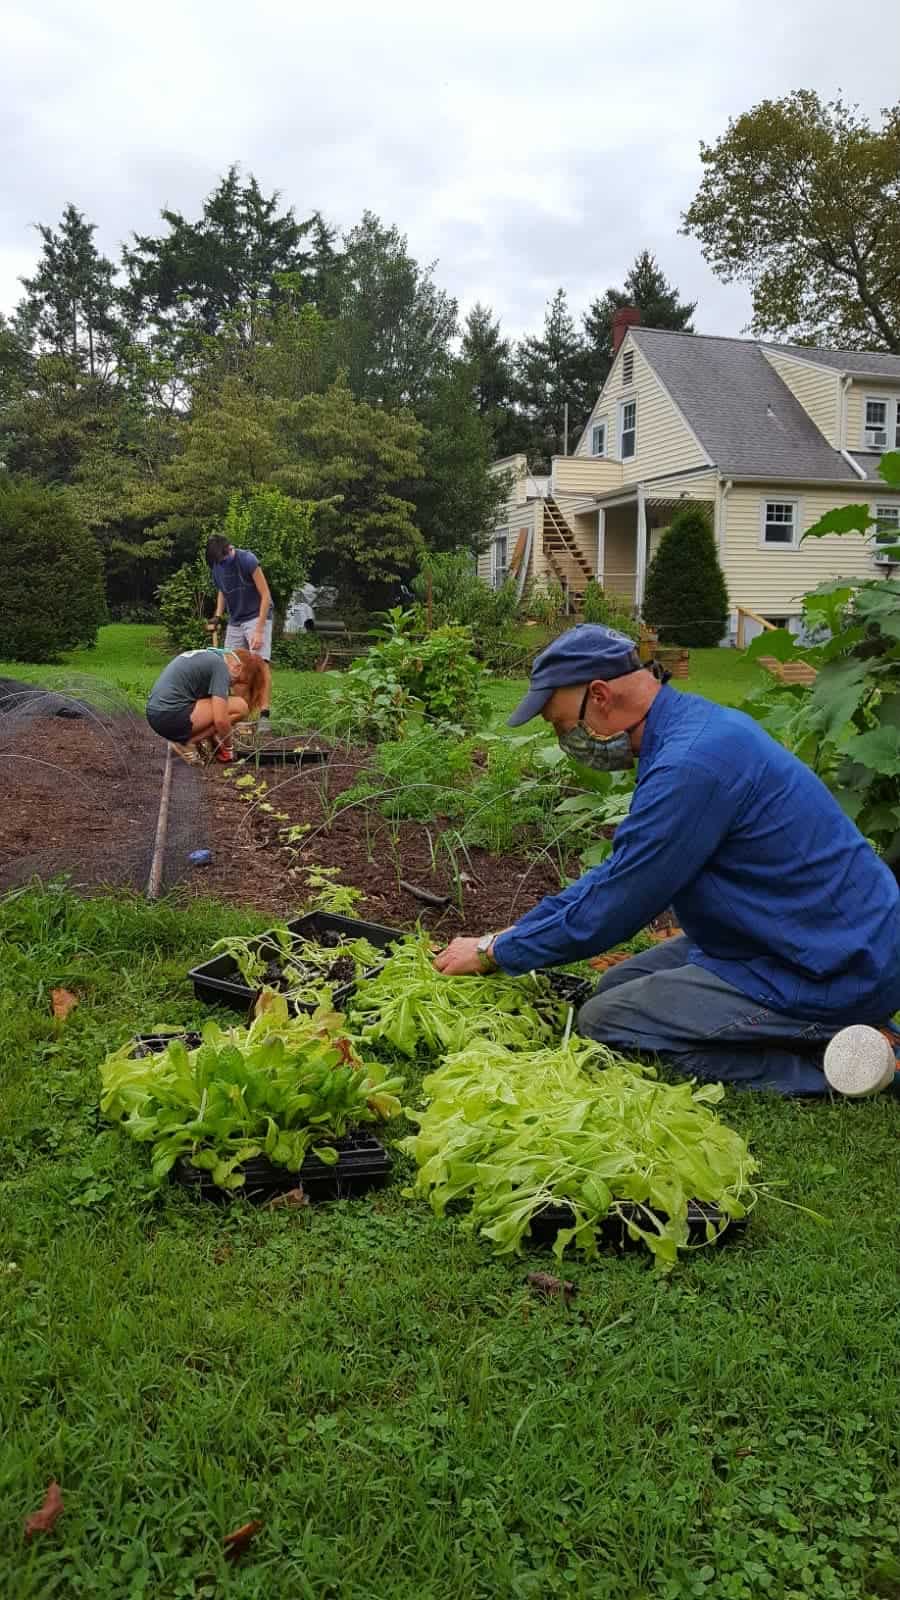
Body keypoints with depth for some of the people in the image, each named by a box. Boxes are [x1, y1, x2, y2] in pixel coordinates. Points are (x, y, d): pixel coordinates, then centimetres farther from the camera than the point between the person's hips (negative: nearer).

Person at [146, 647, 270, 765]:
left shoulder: (207, 656, 19)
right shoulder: (221, 666, -9)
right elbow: (221, 720, -15)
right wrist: (228, 747, 2)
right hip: (171, 718, -10)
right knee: (239, 707, -7)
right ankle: (186, 743, -4)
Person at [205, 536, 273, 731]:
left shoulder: (247, 560, -19)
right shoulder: (215, 565, 0)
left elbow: (265, 595, -17)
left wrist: (258, 630, -21)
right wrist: (217, 616, 3)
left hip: (257, 617, -6)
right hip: (234, 622, 7)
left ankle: (264, 716, -20)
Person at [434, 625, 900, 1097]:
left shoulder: (690, 766, -26)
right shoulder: (694, 725, 6)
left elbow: (607, 910, -18)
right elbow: (619, 873, 16)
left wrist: (493, 952, -3)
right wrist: (515, 933, 13)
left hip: (828, 977, -10)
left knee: (603, 1020, -6)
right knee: (618, 986, 15)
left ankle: (827, 1060, -7)